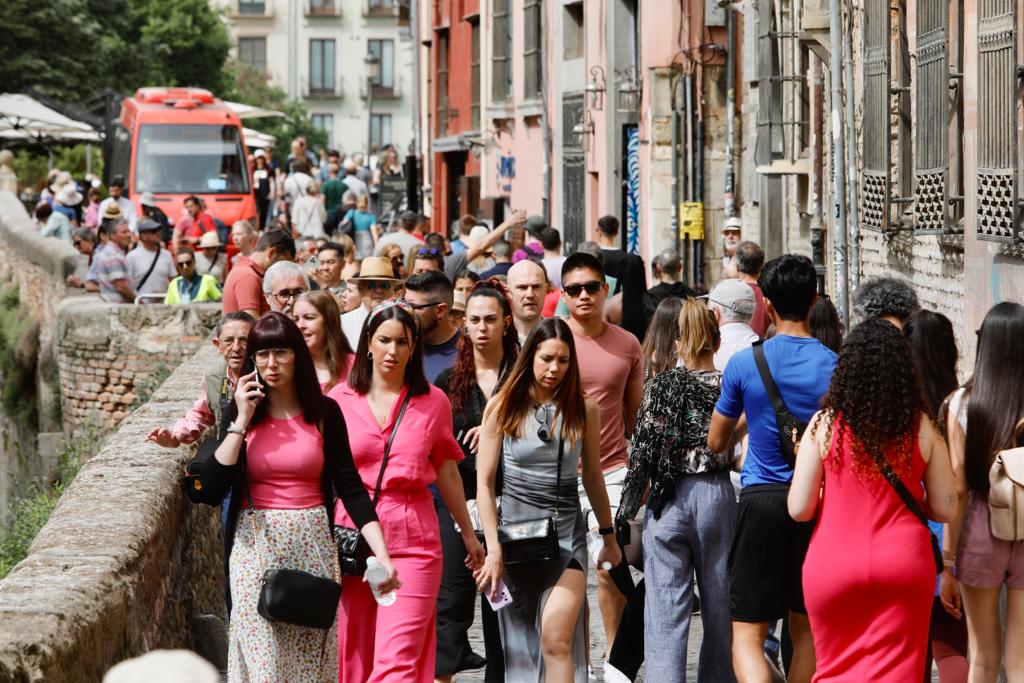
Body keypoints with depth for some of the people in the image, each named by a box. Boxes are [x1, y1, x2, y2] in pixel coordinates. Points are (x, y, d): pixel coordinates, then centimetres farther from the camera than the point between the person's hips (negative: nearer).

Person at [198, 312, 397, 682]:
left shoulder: (324, 412, 2)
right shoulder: (240, 411, 2)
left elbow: (350, 487, 1)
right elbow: (212, 487, -8)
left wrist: (382, 554, -9)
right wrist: (242, 421, -11)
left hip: (313, 546, 1)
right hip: (256, 546, -1)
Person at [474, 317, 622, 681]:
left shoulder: (584, 410, 2)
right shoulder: (503, 407, -2)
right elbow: (484, 482, -1)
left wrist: (608, 535, 20)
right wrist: (493, 549, -7)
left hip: (567, 531, 0)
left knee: (557, 640, -15)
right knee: (521, 647, 7)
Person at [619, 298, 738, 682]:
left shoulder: (660, 386, -5)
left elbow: (642, 453, -4)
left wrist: (626, 512, 1)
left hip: (667, 501, -1)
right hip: (716, 494, 2)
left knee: (666, 608, 0)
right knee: (718, 604, 13)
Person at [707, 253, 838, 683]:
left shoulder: (744, 364, -5)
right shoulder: (834, 366, -4)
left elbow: (716, 443, 7)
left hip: (762, 501, -2)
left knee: (747, 634, -4)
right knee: (806, 630, 17)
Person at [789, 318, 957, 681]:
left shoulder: (825, 423, -6)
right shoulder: (923, 427, -2)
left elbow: (799, 509, -6)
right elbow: (945, 509, 2)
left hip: (833, 564, 0)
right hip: (904, 563, 0)